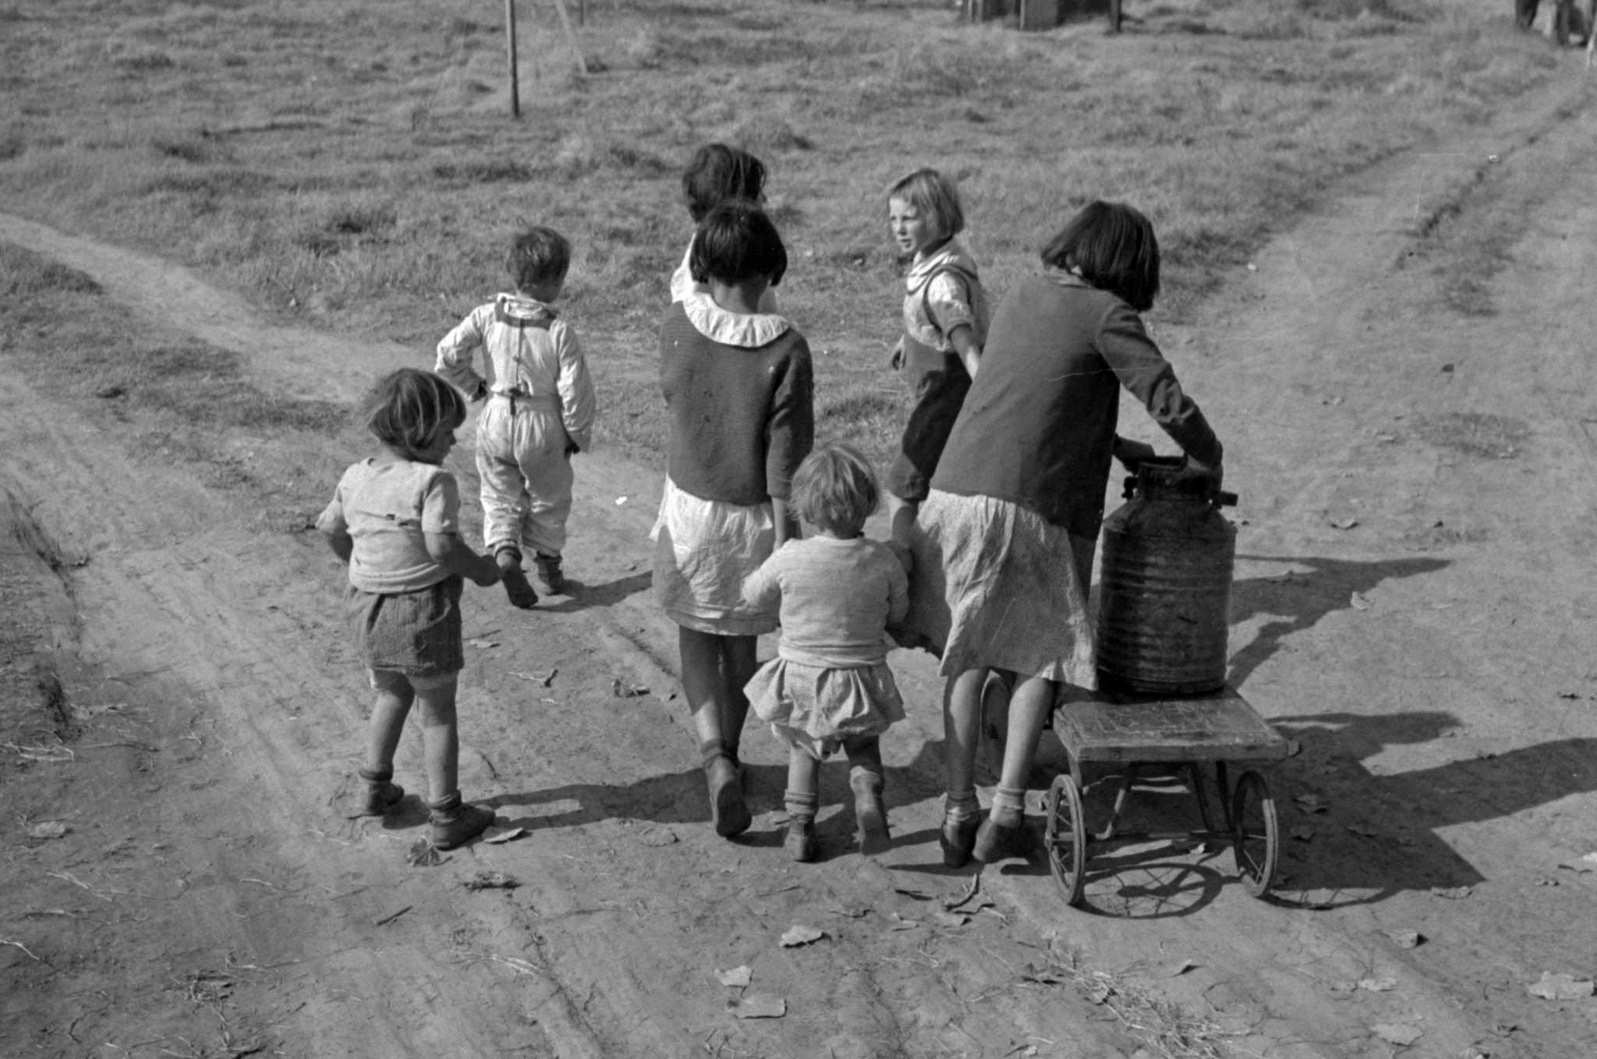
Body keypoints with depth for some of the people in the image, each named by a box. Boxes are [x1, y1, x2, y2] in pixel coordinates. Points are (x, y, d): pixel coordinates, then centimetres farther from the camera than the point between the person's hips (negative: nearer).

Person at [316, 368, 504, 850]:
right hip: (423, 610, -6)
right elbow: (442, 547, -27)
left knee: (391, 696, 28)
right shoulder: (433, 481, -21)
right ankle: (445, 816, 16)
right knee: (437, 712, 8)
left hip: (367, 606, 6)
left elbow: (330, 529, 13)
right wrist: (482, 569, -10)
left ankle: (374, 788, 34)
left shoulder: (354, 477, 1)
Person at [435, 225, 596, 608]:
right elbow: (575, 390, -15)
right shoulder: (559, 332, -17)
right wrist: (579, 436, 0)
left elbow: (449, 354, -9)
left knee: (500, 495, 15)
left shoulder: (487, 316, -8)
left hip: (496, 421, 2)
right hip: (543, 426, -2)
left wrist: (474, 386, 8)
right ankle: (547, 561, 30)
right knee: (549, 497, 20)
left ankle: (504, 551, -7)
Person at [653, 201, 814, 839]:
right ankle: (728, 755, 34)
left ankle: (715, 761, -4)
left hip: (689, 504, 1)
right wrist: (784, 534, -8)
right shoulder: (785, 348, -17)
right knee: (741, 644, 18)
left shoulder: (677, 324, -12)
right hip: (753, 515, -1)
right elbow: (785, 455, -15)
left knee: (695, 641, 15)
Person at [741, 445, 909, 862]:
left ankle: (799, 824, 18)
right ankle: (867, 795, -1)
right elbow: (898, 615, 1)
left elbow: (753, 594, 0)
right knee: (863, 745, 25)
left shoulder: (790, 558, -17)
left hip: (799, 675, 0)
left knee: (802, 746, 24)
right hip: (861, 679, 1)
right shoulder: (883, 560, -13)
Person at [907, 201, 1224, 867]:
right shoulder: (1105, 314, -2)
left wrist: (1115, 448, 29)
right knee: (1043, 653, 12)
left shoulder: (1023, 296, 18)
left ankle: (958, 811, 12)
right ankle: (1006, 808, 5)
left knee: (966, 656, 13)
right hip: (1029, 507, -5)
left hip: (955, 493, 6)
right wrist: (1206, 459, 12)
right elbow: (1170, 404, -7)